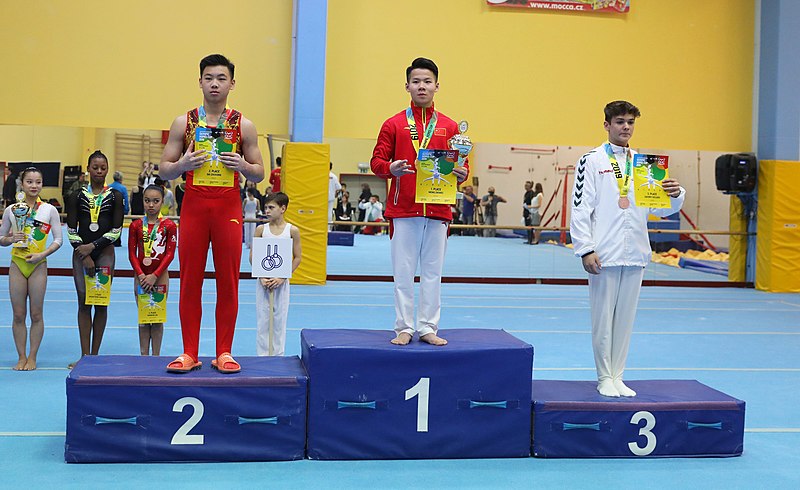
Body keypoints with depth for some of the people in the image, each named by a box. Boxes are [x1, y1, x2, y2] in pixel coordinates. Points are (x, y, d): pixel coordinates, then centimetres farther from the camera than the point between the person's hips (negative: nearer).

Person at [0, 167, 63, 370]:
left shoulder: (49, 210, 0)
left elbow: (58, 239, 0)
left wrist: (42, 254, -14)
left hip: (38, 265, -1)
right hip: (17, 264, 2)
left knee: (36, 314, 2)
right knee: (18, 315, 4)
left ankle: (32, 357, 12)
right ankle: (22, 357, 13)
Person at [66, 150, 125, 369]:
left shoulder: (114, 196, 3)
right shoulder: (77, 196, 5)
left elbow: (116, 230, -2)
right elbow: (71, 230, 2)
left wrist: (93, 246, -11)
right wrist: (85, 256, -6)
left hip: (104, 252, -1)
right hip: (81, 253, 1)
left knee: (101, 303, 0)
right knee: (84, 302, 0)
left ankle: (95, 354, 6)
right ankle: (84, 355, 2)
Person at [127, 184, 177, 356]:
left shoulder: (169, 226, -4)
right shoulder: (136, 225, 2)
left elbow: (170, 254, -6)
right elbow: (132, 253, 1)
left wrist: (154, 276, -13)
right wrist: (140, 275, -12)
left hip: (160, 276, -2)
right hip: (140, 276, 2)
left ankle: (156, 356, 9)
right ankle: (144, 355, 12)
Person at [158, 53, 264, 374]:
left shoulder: (244, 126, 5)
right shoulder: (184, 122, 6)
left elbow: (259, 174, 8)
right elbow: (164, 171, 7)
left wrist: (242, 165, -12)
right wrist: (182, 164, -14)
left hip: (228, 208, 0)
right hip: (193, 206, 0)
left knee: (228, 282, 1)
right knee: (190, 281, 2)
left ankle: (224, 353, 9)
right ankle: (189, 353, 9)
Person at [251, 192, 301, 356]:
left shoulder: (292, 230, -4)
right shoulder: (261, 229, -1)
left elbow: (297, 257, -3)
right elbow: (252, 256, 0)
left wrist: (282, 278, -10)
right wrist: (261, 277, -11)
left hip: (281, 281, -1)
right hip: (263, 280, 1)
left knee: (279, 317, 4)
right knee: (262, 317, 4)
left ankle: (278, 354, 14)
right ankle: (262, 353, 13)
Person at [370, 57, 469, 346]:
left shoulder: (449, 127, 11)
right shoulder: (394, 124, 6)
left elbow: (461, 163, 13)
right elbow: (377, 160, 4)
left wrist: (462, 173, -10)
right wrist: (389, 168, -18)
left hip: (438, 211, 2)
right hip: (403, 210, -1)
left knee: (432, 273, 5)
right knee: (403, 273, 1)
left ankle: (428, 327, 12)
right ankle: (404, 328, 7)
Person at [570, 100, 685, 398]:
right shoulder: (592, 161, -1)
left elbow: (661, 209, 12)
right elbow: (580, 209, -6)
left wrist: (675, 195, -10)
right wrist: (586, 249, -14)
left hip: (635, 255, 5)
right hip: (604, 255, -4)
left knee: (625, 317, 10)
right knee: (603, 317, 2)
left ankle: (617, 376, 20)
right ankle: (604, 378, 13)